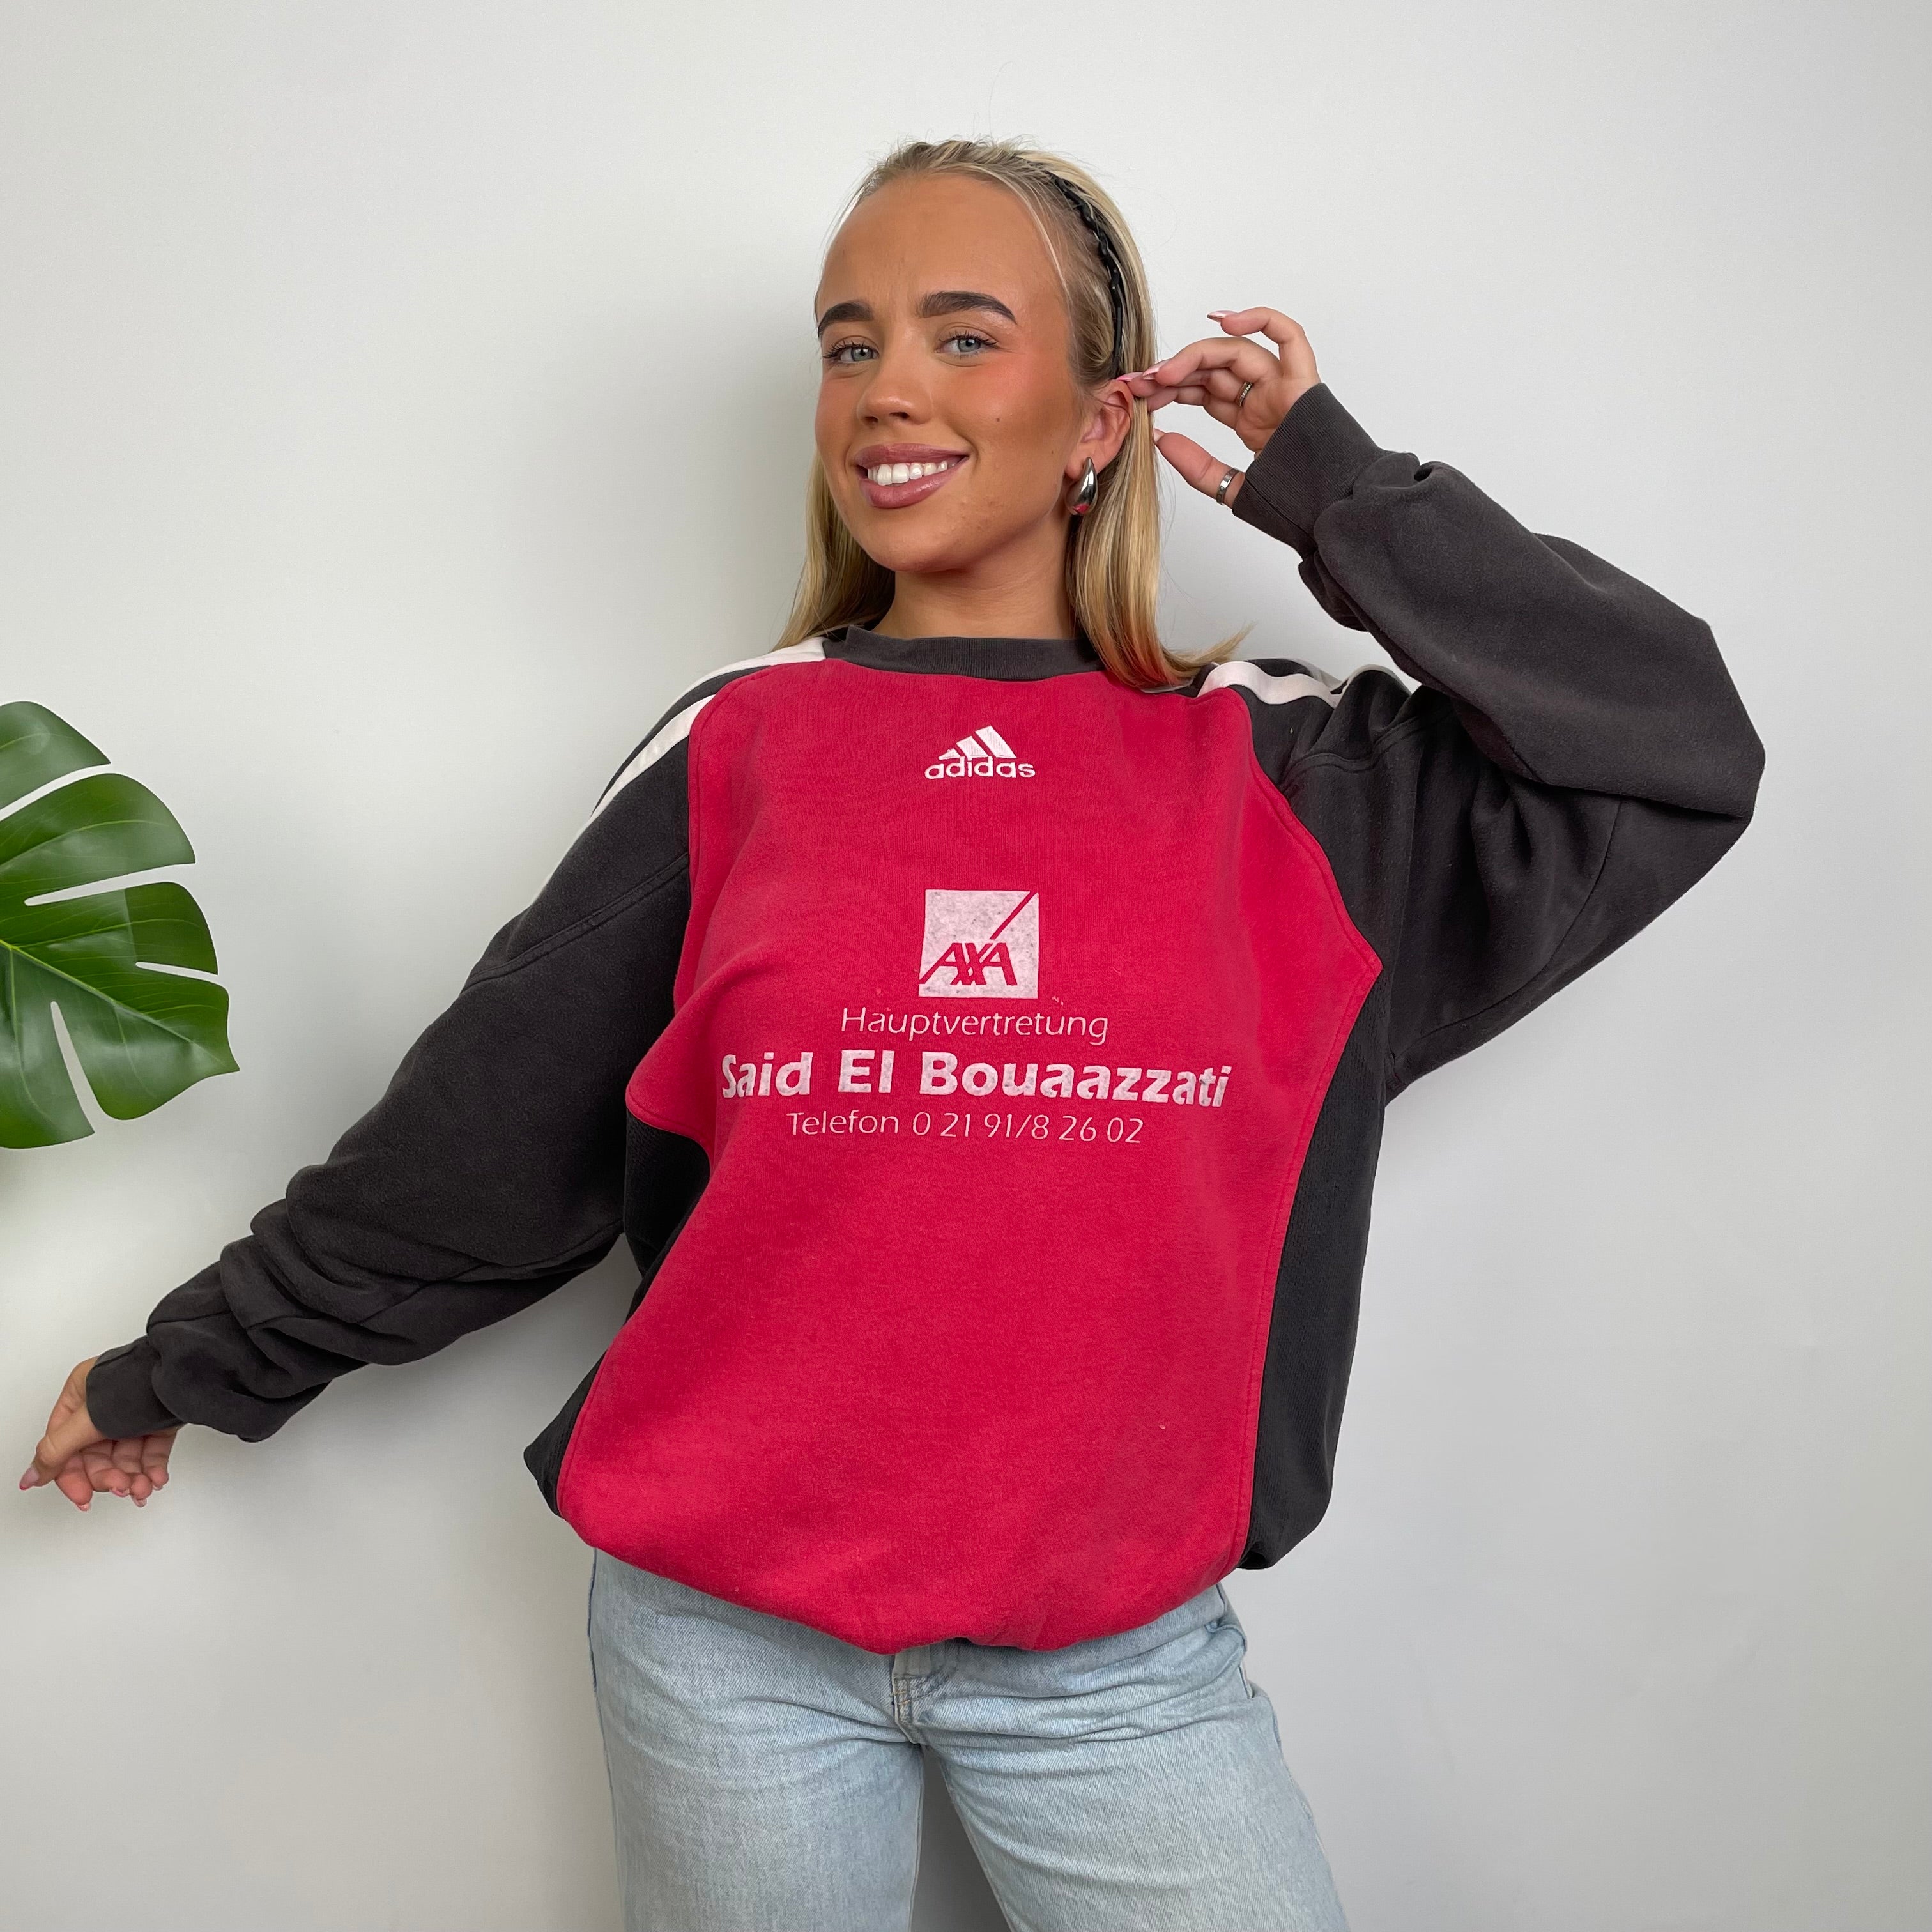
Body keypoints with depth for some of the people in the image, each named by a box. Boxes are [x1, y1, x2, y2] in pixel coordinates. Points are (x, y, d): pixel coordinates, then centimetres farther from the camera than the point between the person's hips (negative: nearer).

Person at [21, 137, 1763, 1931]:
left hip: (1126, 1653, 0)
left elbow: (1679, 756, -3)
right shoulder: (734, 753, 0)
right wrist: (182, 1366, 14)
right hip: (728, 1634, 1)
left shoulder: (1273, 771, 0)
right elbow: (467, 1144, 6)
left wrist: (1339, 490, -4)